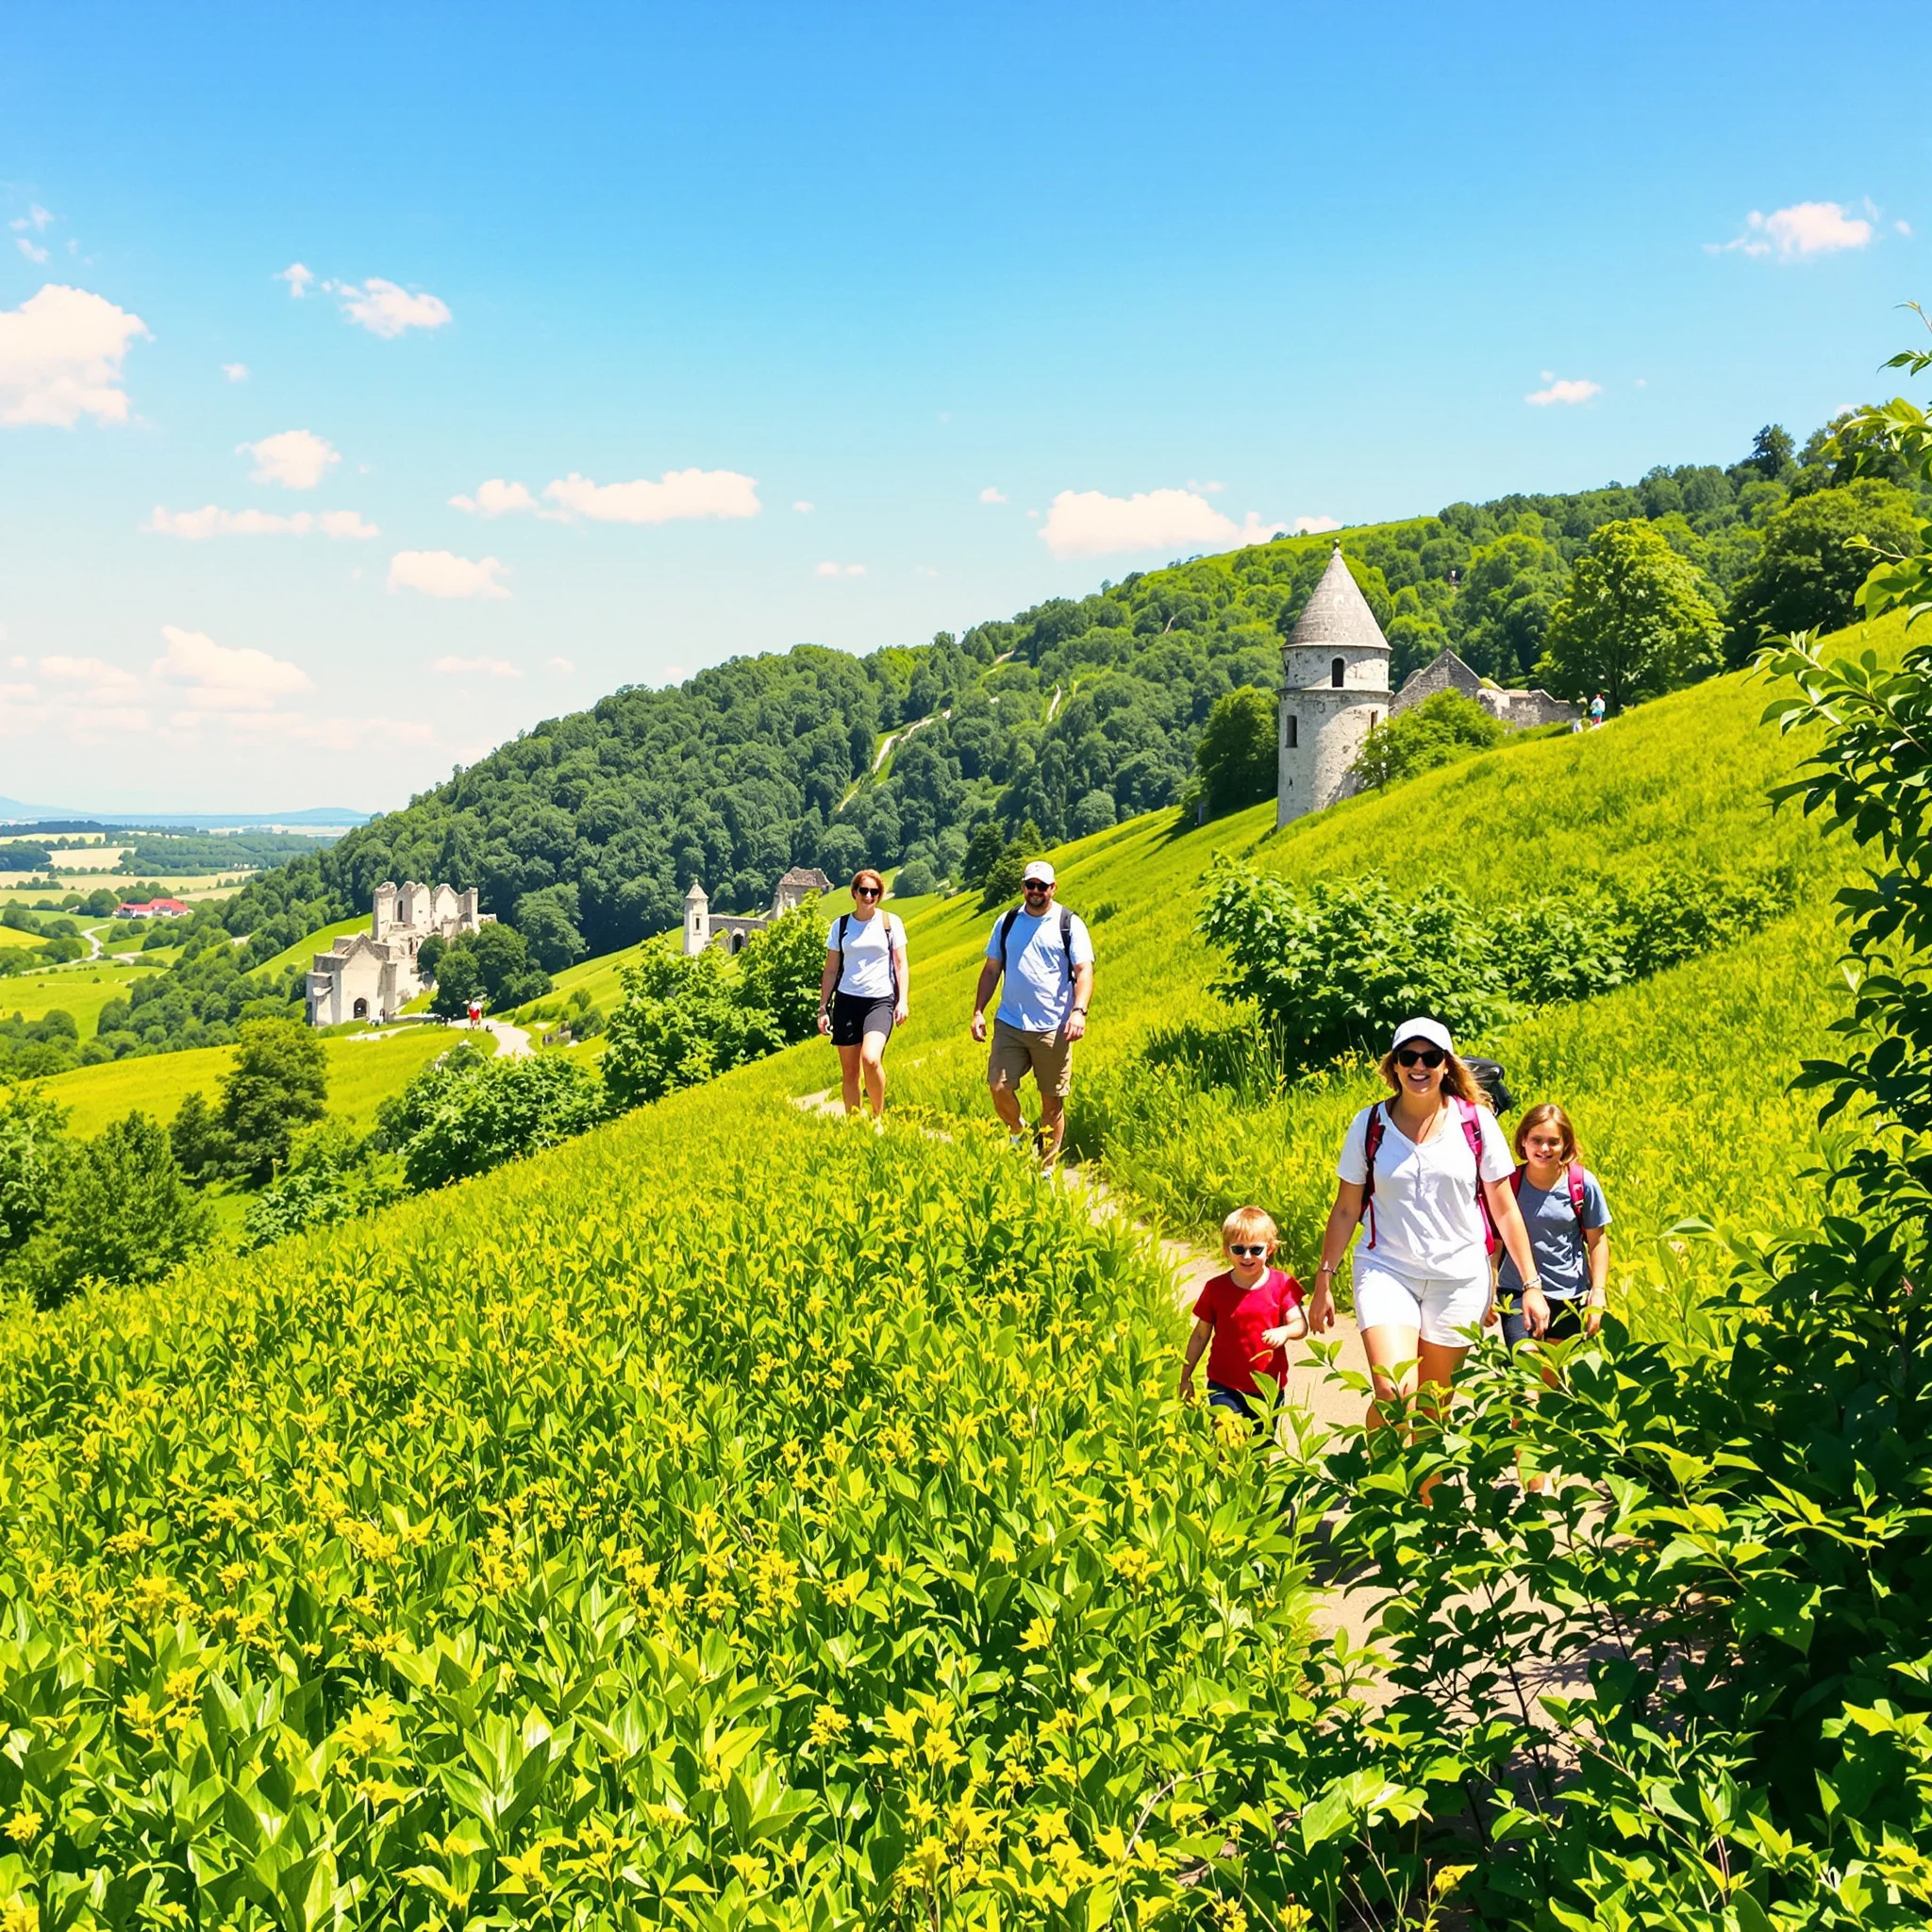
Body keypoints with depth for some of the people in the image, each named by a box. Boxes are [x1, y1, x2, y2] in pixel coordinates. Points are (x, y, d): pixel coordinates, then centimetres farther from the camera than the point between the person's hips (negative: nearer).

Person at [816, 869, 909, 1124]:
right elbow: (831, 970, 10)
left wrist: (903, 1001, -7)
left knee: (871, 1059, -23)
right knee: (849, 1072, 4)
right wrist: (823, 1008, 5)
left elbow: (900, 965, 4)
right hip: (847, 1001, 3)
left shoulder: (891, 922, 4)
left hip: (880, 1000, -2)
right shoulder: (840, 925, 7)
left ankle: (878, 1117, -2)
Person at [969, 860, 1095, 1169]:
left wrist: (1079, 1010, -22)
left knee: (1052, 1100, 3)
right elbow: (991, 970, 16)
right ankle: (1019, 1132, 22)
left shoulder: (1069, 924, 1)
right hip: (1009, 1024, 2)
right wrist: (978, 1011, 7)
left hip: (1053, 1029, -2)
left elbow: (1084, 971, -6)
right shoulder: (1006, 922, 10)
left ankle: (1047, 1169, 15)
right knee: (999, 1088, -8)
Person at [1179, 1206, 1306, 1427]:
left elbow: (1300, 1324, -11)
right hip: (1225, 1387, -1)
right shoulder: (1216, 1288, -5)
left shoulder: (1282, 1284, -5)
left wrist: (1284, 1331, -35)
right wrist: (1185, 1378, 6)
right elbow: (1200, 1335, 3)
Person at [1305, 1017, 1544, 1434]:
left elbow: (1504, 1209, 4)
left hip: (1459, 1278, 1)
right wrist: (1324, 1281, 6)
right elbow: (1345, 1210, 7)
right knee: (1393, 1393, -19)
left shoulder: (1477, 1122, 0)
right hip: (1387, 1272, -1)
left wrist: (1531, 1285, 2)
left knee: (1434, 1405, 6)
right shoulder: (1369, 1125, 0)